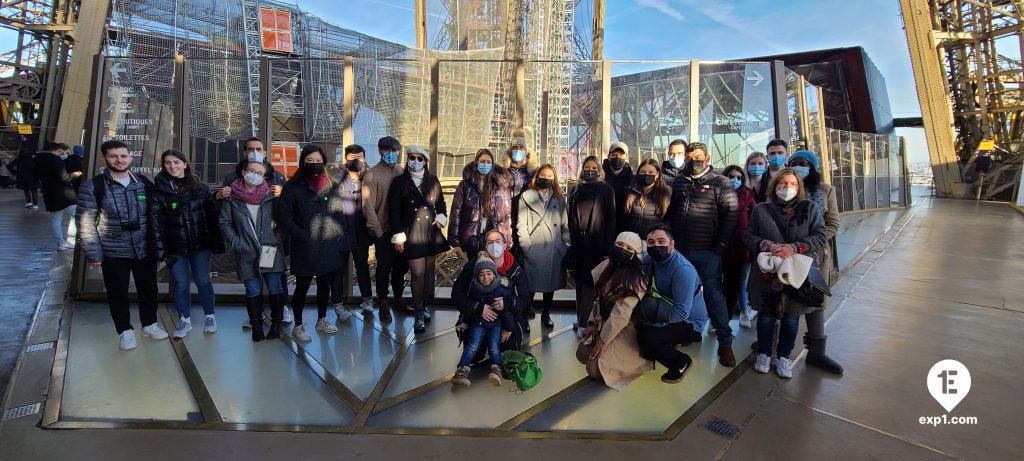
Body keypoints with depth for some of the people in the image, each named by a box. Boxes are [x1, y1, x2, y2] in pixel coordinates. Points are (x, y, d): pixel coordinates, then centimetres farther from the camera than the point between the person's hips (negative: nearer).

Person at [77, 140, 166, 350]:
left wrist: (158, 245, 6)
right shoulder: (92, 187, -6)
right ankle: (125, 331, 27)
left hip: (145, 249, 2)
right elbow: (86, 223, -5)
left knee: (148, 288, 13)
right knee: (118, 292, 10)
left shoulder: (144, 183, 3)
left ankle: (150, 324, 32)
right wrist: (94, 254, -8)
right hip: (113, 252, -2)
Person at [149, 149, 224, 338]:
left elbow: (212, 215, 0)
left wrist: (216, 242, -4)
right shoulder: (158, 189, -2)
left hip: (200, 244, 0)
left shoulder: (200, 186, 1)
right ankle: (184, 320, 25)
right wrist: (160, 248, -11)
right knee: (180, 283, 9)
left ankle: (209, 317, 24)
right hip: (175, 246, 0)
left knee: (203, 280, 9)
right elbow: (155, 221, -4)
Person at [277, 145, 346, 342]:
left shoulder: (331, 185, 9)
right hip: (304, 248, -4)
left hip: (328, 247, 4)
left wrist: (338, 234, -1)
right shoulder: (293, 187, -3)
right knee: (302, 287, 5)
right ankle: (298, 326, 20)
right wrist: (301, 236, -14)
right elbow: (284, 216, -8)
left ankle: (322, 320, 32)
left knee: (324, 285, 15)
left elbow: (339, 211, 11)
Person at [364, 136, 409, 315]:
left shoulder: (401, 172, 4)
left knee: (401, 264, 13)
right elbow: (369, 206, -11)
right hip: (382, 230, -4)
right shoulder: (372, 175, -9)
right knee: (384, 266, 4)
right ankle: (383, 302, 22)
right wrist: (378, 231, -12)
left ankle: (398, 297, 32)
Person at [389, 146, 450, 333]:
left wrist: (441, 217, 2)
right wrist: (398, 235, -6)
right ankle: (419, 315, 3)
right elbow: (394, 210, -2)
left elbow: (441, 204, 21)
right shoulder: (400, 182, 0)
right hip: (412, 234, -4)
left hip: (431, 232, 4)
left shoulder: (433, 180, 10)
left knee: (429, 271, 8)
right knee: (418, 273, -8)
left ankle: (423, 306, 23)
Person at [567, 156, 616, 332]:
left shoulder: (606, 190, 3)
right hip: (577, 243, 4)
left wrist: (608, 245, -9)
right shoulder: (575, 190, 13)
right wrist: (569, 241, 6)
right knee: (579, 281, 9)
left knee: (589, 283, -6)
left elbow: (611, 218, -2)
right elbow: (569, 217, 13)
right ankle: (580, 319, 19)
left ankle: (582, 324, -3)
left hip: (596, 243, -4)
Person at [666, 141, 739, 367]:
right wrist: (671, 239, 8)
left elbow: (730, 215, -7)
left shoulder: (720, 183, -1)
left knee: (714, 293, -1)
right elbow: (670, 213, 16)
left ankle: (725, 342, 9)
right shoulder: (679, 182, 12)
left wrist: (720, 245, -11)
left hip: (707, 251, -4)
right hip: (681, 249, 5)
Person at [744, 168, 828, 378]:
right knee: (766, 315, 8)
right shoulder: (761, 210, 6)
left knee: (791, 317, 9)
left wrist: (795, 248, -18)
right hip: (768, 272, 0)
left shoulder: (809, 208, 5)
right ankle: (763, 354, 26)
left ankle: (783, 357, 27)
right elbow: (748, 236, 5)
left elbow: (820, 236, -3)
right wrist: (767, 245, -14)